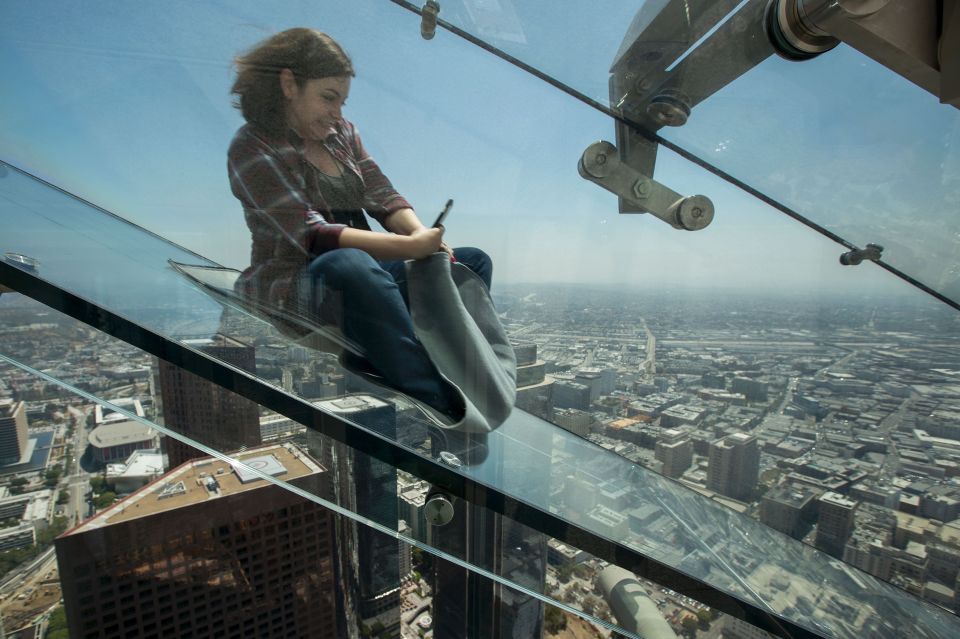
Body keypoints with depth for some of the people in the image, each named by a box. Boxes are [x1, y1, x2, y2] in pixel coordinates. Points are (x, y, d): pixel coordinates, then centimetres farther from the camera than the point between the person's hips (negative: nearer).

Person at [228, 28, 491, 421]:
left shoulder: (341, 131, 13)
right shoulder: (253, 148, -8)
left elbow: (384, 197, 4)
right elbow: (312, 234, -21)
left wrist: (425, 237, -17)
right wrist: (408, 247, -28)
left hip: (360, 272, 7)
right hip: (291, 285, -7)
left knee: (473, 263, -4)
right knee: (350, 264, -42)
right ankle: (442, 408, -38)